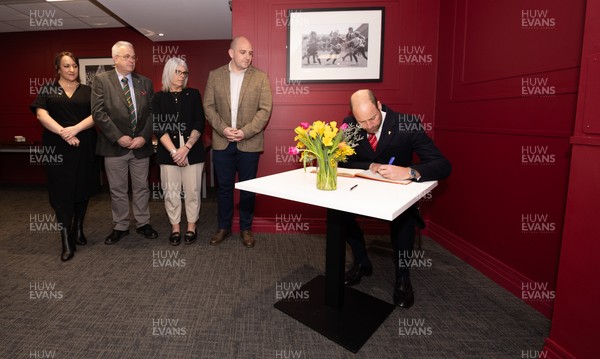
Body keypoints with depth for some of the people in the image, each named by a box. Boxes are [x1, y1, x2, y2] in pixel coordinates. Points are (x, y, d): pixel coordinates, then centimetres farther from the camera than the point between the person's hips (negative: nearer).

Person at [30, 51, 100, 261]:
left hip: (84, 147, 1)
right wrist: (64, 133, -18)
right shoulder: (47, 90, 8)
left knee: (83, 189, 8)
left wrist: (75, 129, -17)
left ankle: (78, 230, 25)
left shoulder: (87, 91, 10)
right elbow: (41, 114, -4)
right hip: (57, 148, -1)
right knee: (62, 192, 0)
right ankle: (67, 242, 5)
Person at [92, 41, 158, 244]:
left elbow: (151, 113, 4)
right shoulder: (101, 80, 1)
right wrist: (118, 137, -14)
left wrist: (144, 137, -8)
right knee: (117, 189, 9)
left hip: (141, 145, 2)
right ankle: (120, 227, 23)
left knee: (141, 187, 11)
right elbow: (98, 113, -7)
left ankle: (143, 224, 25)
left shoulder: (145, 82, 8)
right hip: (115, 146, -2)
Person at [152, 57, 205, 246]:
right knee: (171, 192, 4)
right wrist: (173, 151, -13)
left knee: (192, 191, 3)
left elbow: (199, 124, -1)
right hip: (168, 153, 0)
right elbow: (158, 127, -2)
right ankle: (175, 228, 19)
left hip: (192, 151, 0)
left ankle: (191, 227, 18)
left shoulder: (193, 94, 7)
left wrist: (186, 148, -12)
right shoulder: (159, 97, 7)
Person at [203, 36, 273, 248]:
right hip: (222, 142, 2)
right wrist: (223, 129, -12)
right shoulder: (215, 75, 6)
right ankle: (224, 227, 27)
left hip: (250, 143, -1)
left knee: (247, 188, 8)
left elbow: (265, 109, -6)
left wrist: (245, 132, -16)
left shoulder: (260, 77, 0)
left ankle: (246, 229, 23)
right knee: (224, 187, 11)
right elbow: (209, 106, 3)